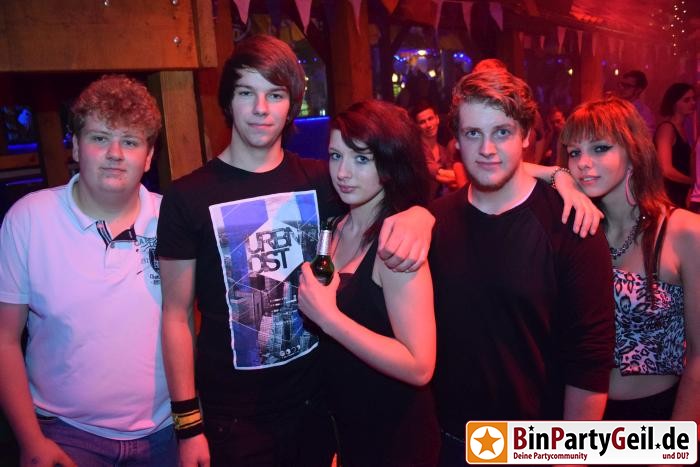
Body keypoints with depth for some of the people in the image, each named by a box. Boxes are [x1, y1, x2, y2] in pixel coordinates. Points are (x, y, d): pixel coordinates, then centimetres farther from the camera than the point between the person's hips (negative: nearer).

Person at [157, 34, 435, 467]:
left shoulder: (318, 179, -1)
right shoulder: (187, 197, -9)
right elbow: (177, 317, -6)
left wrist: (417, 216, -22)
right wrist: (188, 423, -8)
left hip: (318, 398, 3)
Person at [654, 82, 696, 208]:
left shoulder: (681, 129, 13)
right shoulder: (666, 128, -13)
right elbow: (666, 170, -22)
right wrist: (693, 181, -7)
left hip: (680, 195, 9)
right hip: (666, 194, -9)